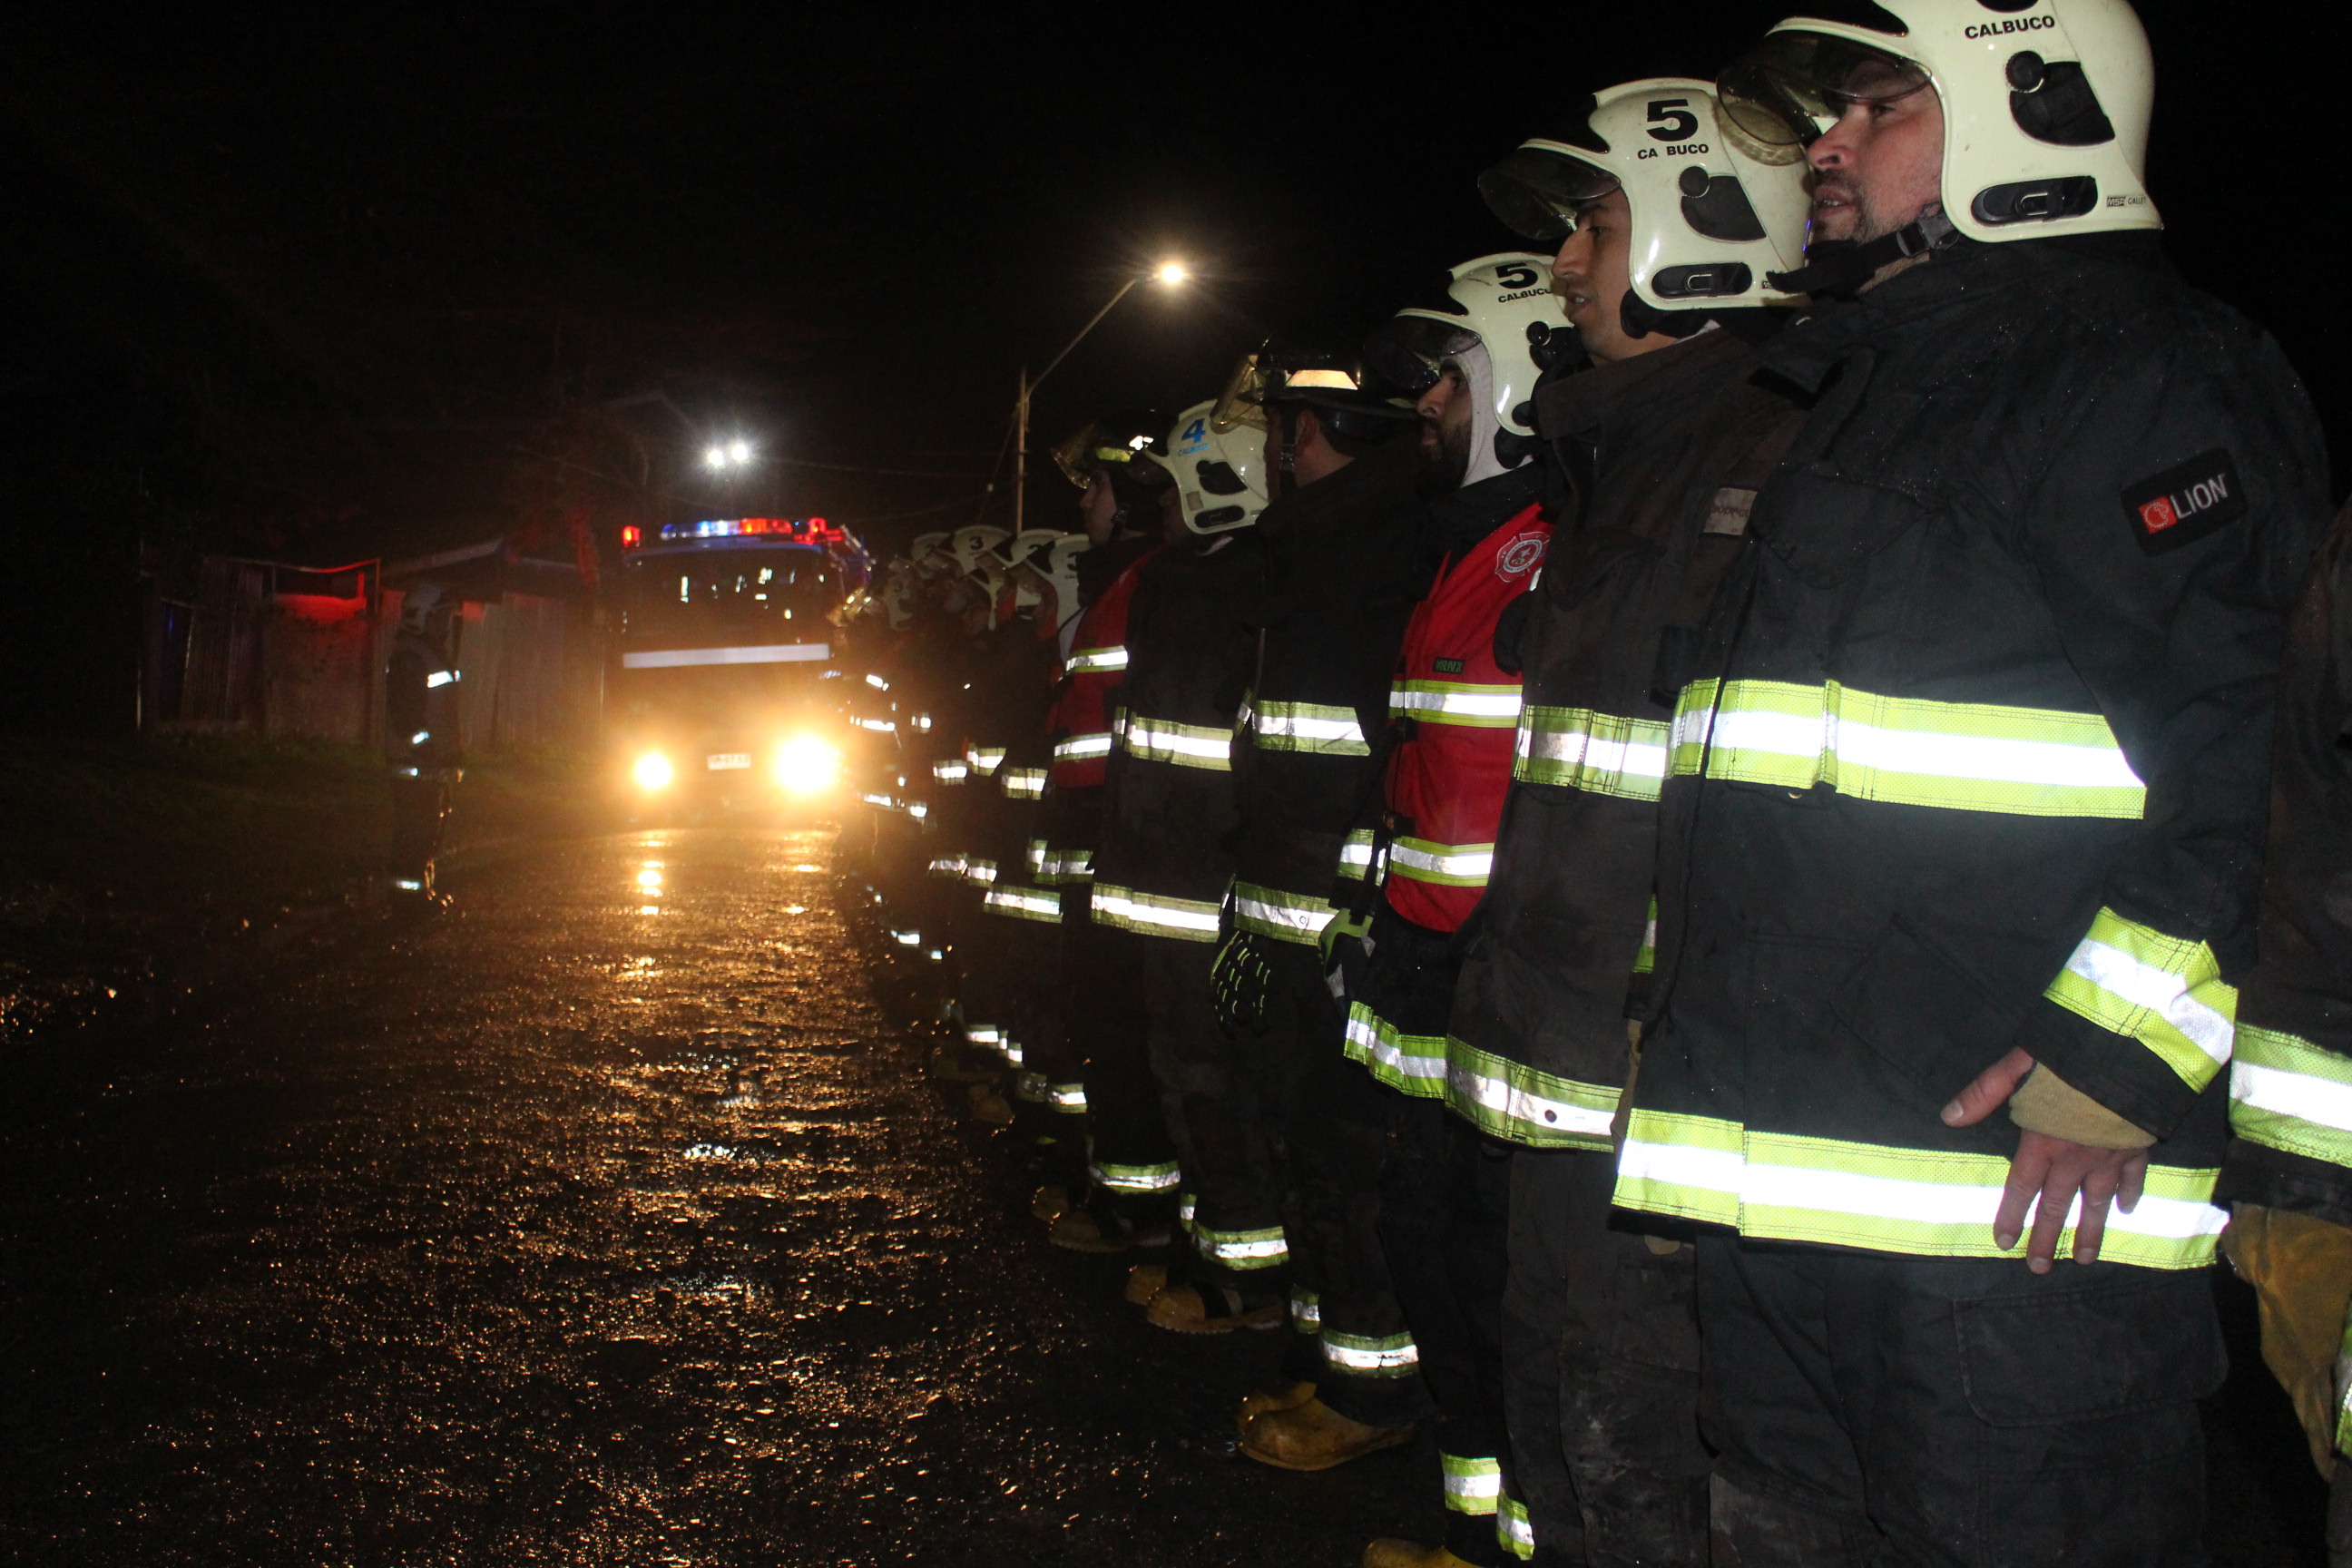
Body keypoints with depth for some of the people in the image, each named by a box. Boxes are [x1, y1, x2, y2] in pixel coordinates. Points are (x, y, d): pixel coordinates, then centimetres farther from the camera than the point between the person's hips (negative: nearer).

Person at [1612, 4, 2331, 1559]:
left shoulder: (2153, 371, -7)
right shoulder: (1861, 401, 23)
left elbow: (2253, 743, -18)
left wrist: (2115, 1060, -23)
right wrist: (1692, 1034, 26)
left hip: (2023, 1183, -9)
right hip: (1786, 1178, 10)